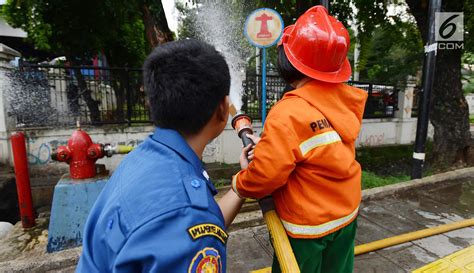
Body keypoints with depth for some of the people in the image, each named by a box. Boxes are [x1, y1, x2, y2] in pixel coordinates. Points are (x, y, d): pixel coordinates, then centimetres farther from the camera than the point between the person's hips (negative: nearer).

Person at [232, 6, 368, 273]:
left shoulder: (288, 114, -31)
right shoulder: (345, 98, -8)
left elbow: (265, 177, -25)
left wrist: (239, 183, -5)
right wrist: (270, 145, -1)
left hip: (308, 225, -6)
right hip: (346, 212, 7)